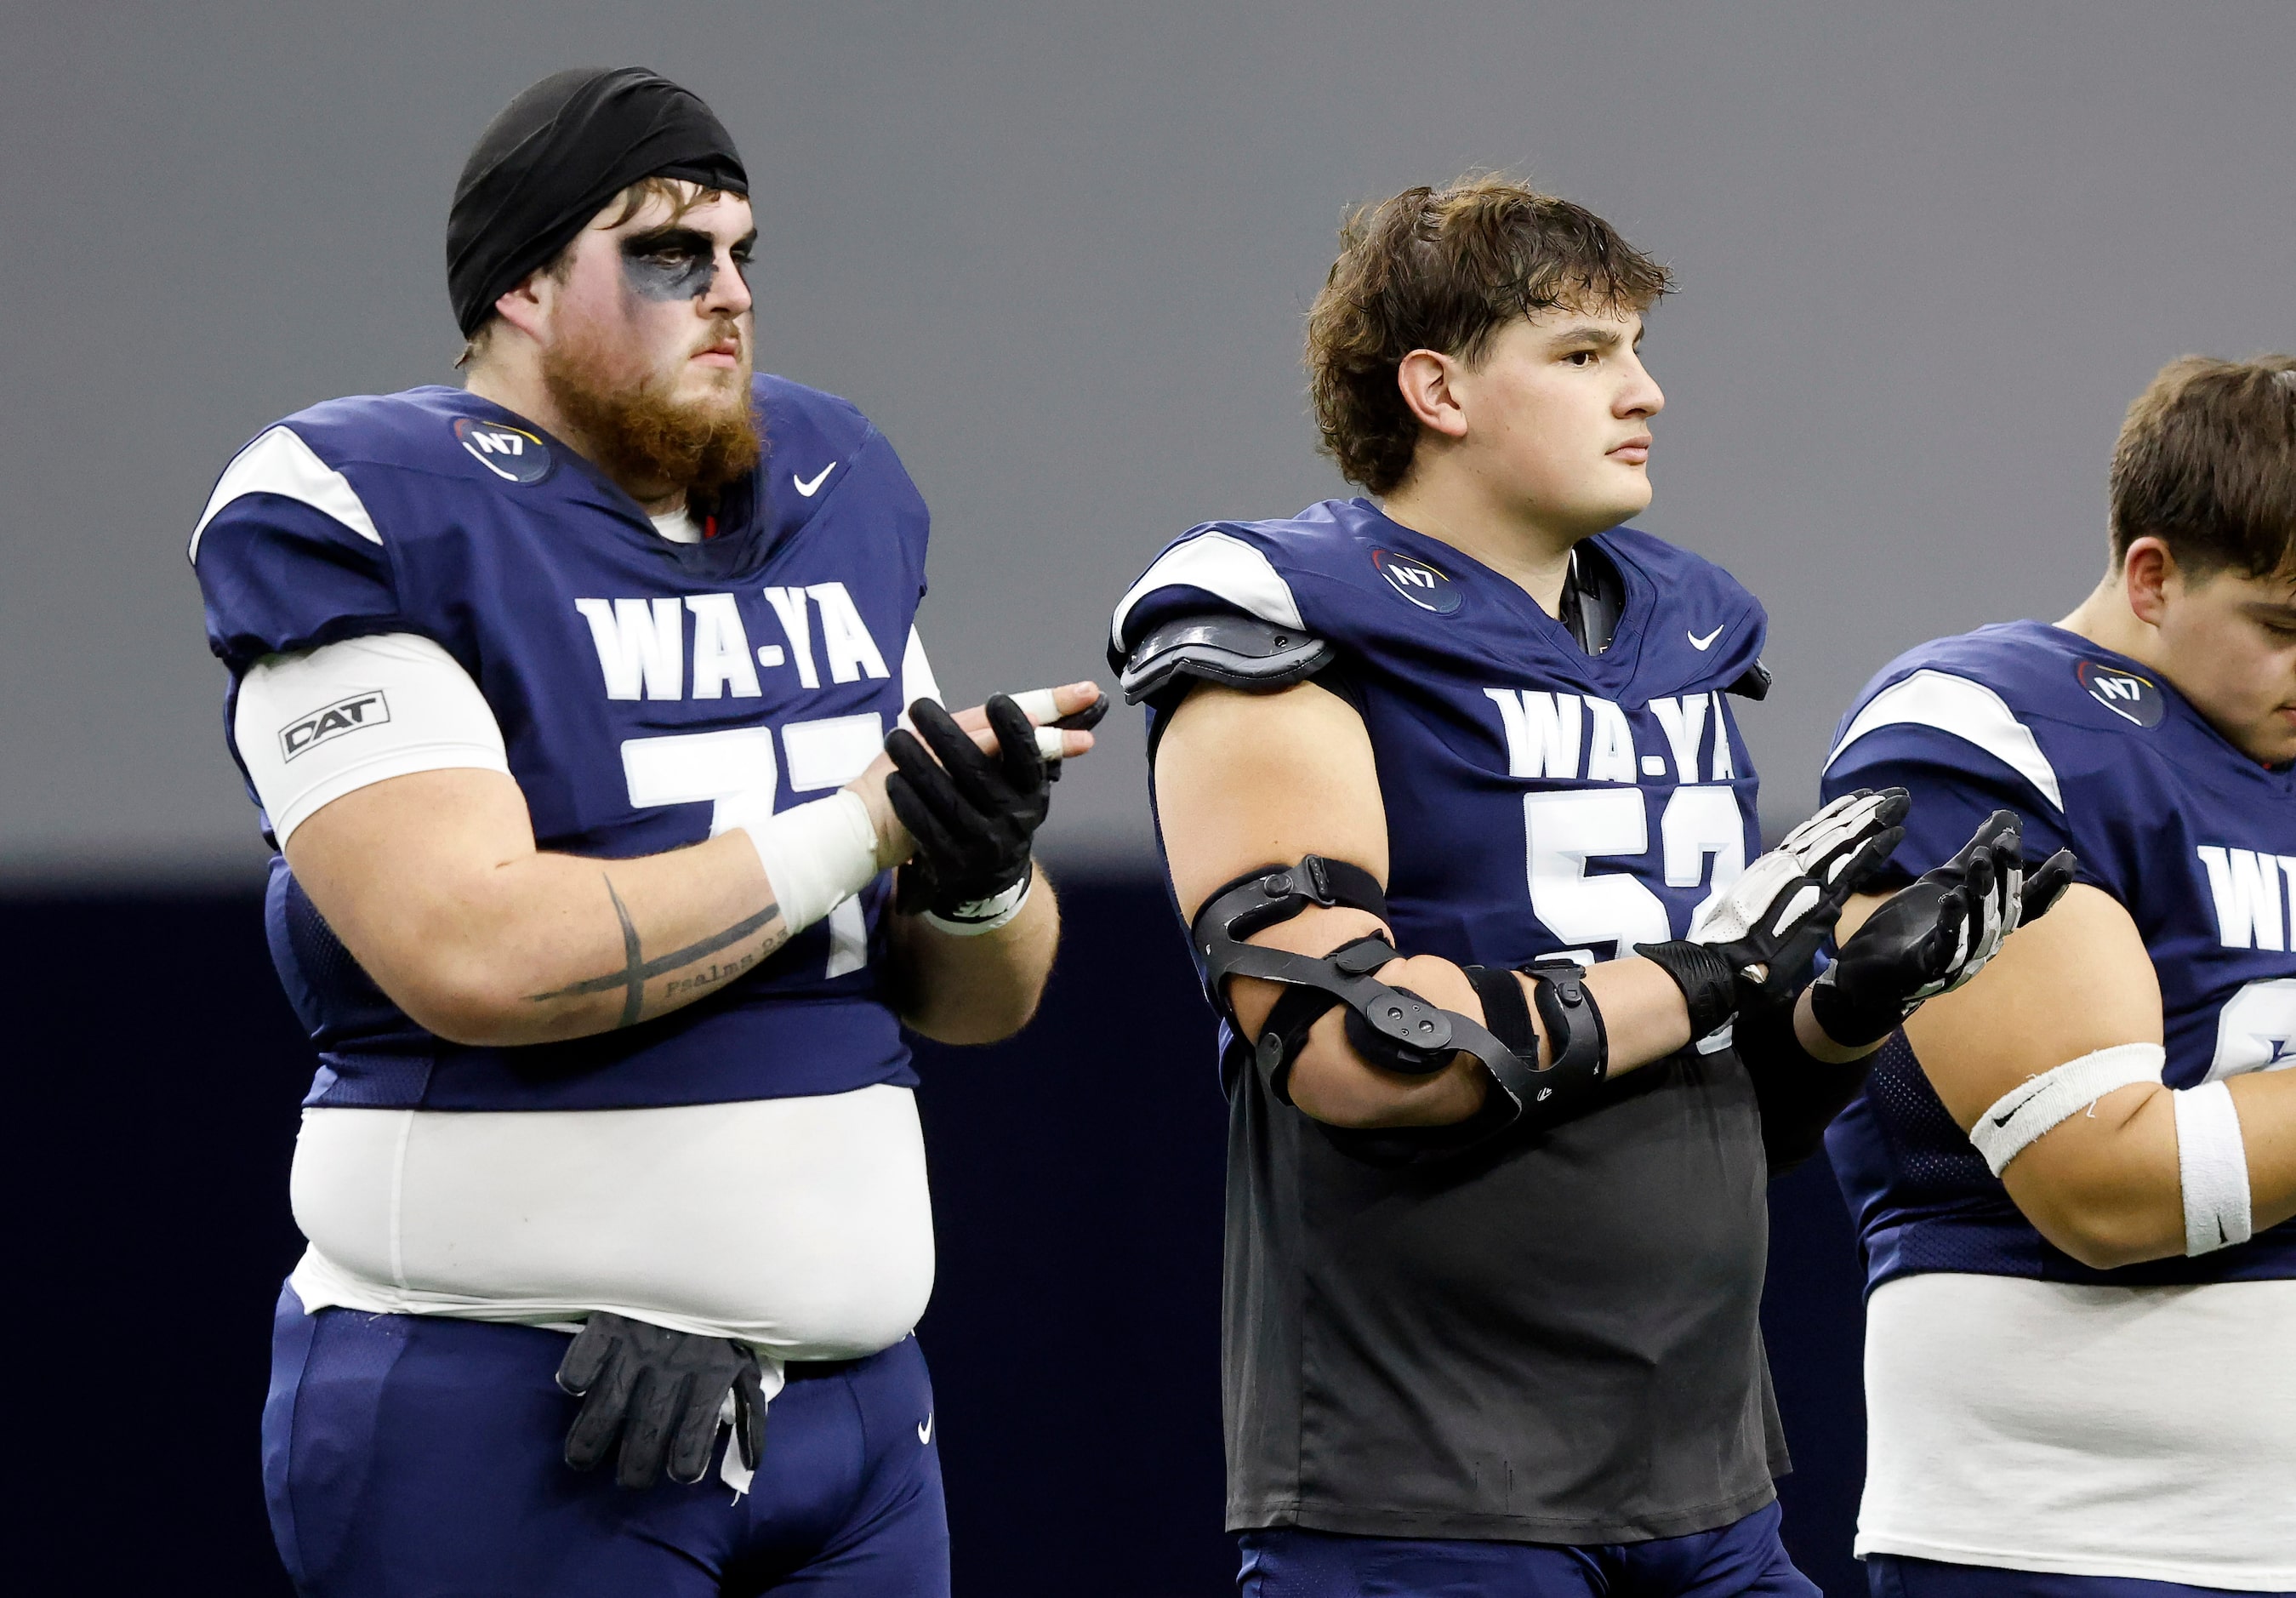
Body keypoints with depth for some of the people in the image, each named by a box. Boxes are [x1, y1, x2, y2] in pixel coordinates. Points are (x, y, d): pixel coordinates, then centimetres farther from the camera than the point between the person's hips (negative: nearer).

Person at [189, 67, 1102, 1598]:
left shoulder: (836, 494, 13)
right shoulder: (367, 522, -8)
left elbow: (983, 998, 16)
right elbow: (473, 955, -21)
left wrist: (982, 880, -8)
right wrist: (869, 825, -15)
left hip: (853, 1396, 7)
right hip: (502, 1407, -7)